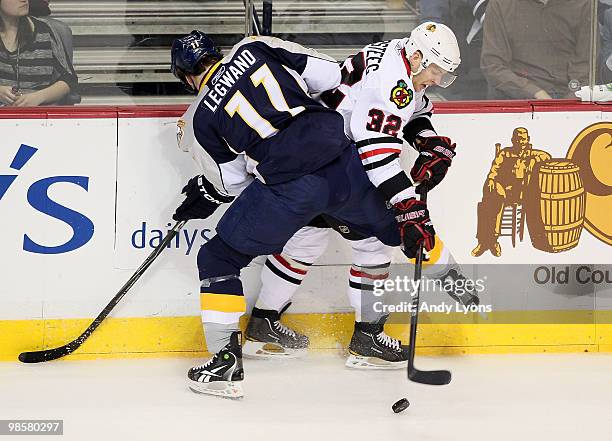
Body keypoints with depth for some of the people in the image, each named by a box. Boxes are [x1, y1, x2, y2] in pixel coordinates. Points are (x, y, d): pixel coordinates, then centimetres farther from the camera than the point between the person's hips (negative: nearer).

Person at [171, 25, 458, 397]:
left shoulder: (199, 119, 9)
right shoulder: (256, 48, 13)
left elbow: (232, 181, 15)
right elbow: (331, 76, 11)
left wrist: (207, 195, 35)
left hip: (288, 188, -4)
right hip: (342, 163, 4)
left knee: (219, 258, 14)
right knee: (393, 224, 31)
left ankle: (227, 362, 5)